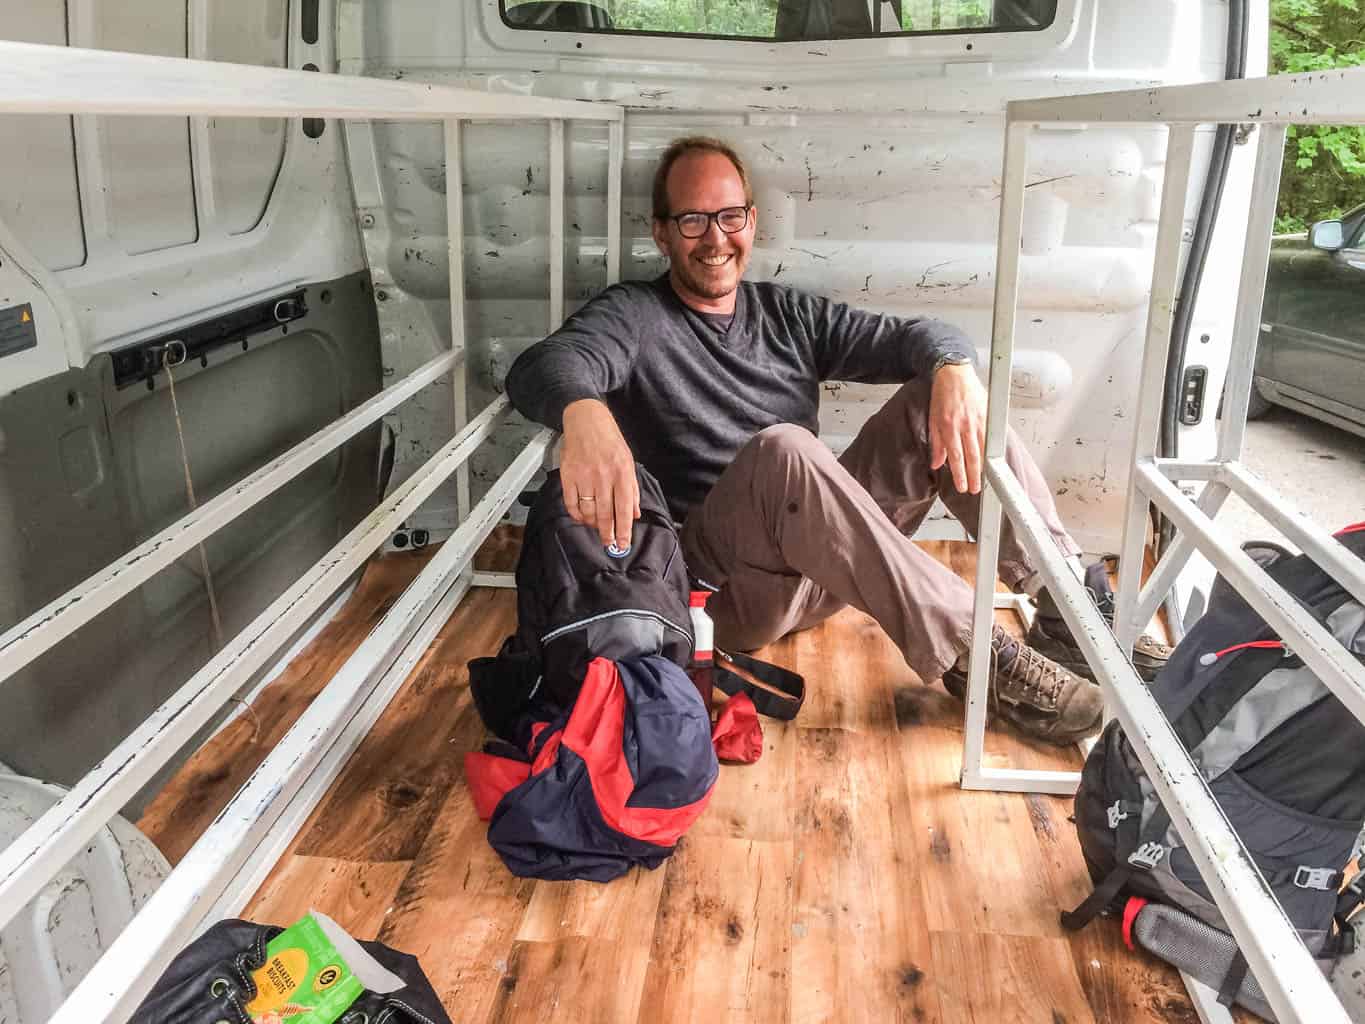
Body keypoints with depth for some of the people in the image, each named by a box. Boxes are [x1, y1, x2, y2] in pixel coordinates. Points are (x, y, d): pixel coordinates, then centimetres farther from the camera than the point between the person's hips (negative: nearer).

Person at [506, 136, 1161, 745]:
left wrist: (954, 369, -20)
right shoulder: (634, 316, -1)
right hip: (720, 579, -5)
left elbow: (914, 335, 6)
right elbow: (542, 367, -22)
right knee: (783, 449, -36)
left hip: (831, 551, 5)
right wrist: (585, 412, -47)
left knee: (941, 392, -11)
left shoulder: (788, 315, 14)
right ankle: (973, 653, -31)